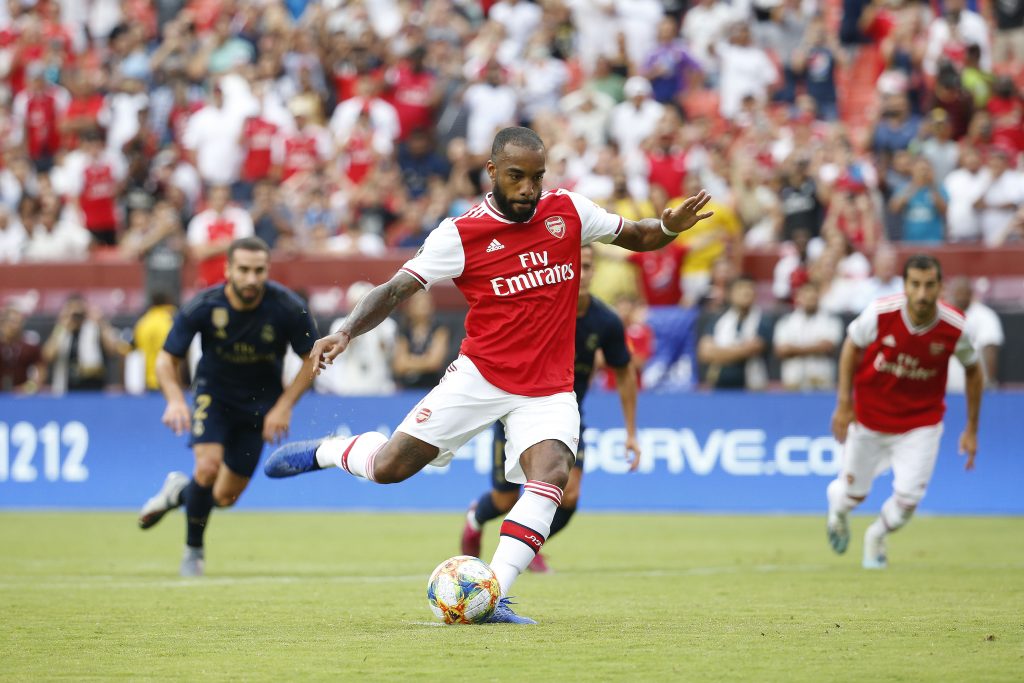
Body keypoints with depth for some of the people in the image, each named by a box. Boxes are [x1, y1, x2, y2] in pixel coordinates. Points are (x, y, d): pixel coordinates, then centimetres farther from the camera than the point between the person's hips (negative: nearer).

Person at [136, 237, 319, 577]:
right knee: (208, 465, -25)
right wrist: (175, 400, -31)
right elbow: (167, 359, -13)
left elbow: (312, 358, -8)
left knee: (225, 497, 3)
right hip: (213, 393, -1)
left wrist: (284, 406, -16)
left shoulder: (287, 308, -23)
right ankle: (193, 549, 0)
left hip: (259, 404, 1)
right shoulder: (203, 307, -23)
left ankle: (179, 490, 39)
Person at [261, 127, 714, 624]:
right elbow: (396, 289, -9)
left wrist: (669, 227, -9)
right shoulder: (461, 235, -7)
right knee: (389, 467, -5)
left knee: (551, 473, -26)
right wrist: (345, 333, -24)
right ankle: (325, 452, 30)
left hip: (548, 391, 2)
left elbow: (635, 236, 14)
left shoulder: (568, 211, 2)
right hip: (480, 377, -1)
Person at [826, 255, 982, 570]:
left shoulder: (954, 327, -21)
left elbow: (973, 370, -1)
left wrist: (971, 429, 3)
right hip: (869, 417, 0)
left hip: (921, 423, 0)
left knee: (908, 499, -10)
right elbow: (852, 346, -4)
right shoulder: (880, 313, -24)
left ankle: (877, 536, 25)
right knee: (854, 492, 12)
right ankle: (836, 504, 52)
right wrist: (843, 403, -6)